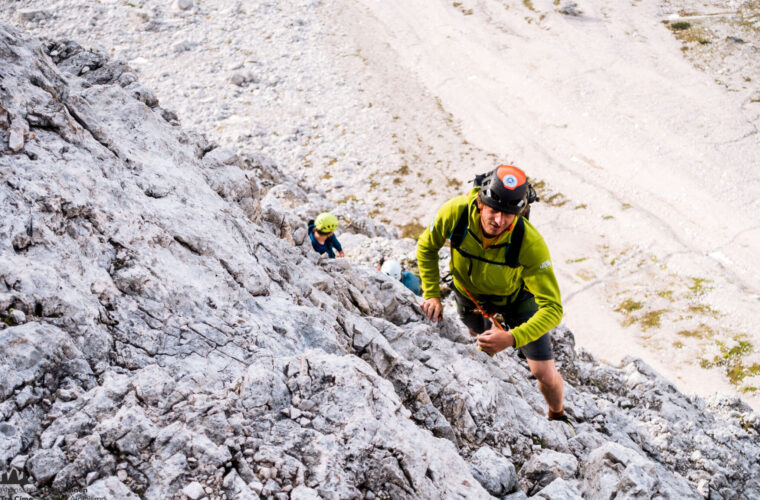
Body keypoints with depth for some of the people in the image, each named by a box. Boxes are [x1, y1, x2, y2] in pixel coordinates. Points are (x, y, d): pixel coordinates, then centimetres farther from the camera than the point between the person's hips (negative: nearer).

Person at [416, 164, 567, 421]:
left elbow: (552, 309, -39)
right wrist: (432, 294, -19)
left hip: (515, 298, -2)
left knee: (545, 375, -1)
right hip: (469, 294, 2)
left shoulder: (531, 243, -41)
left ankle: (558, 416, 32)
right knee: (485, 349, 27)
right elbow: (426, 247, -12)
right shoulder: (456, 212, -34)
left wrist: (513, 338, -52)